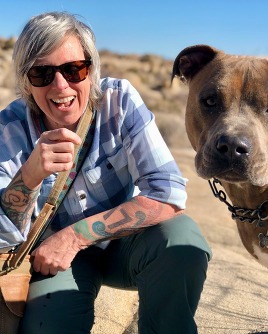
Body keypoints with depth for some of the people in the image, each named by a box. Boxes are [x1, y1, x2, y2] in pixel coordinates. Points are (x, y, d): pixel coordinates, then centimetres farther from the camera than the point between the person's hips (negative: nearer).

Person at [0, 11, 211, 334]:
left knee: (181, 235, -29)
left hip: (125, 243, 1)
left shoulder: (119, 100, -17)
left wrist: (77, 234, -27)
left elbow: (169, 192, -23)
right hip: (56, 255, 0)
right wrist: (30, 176, -37)